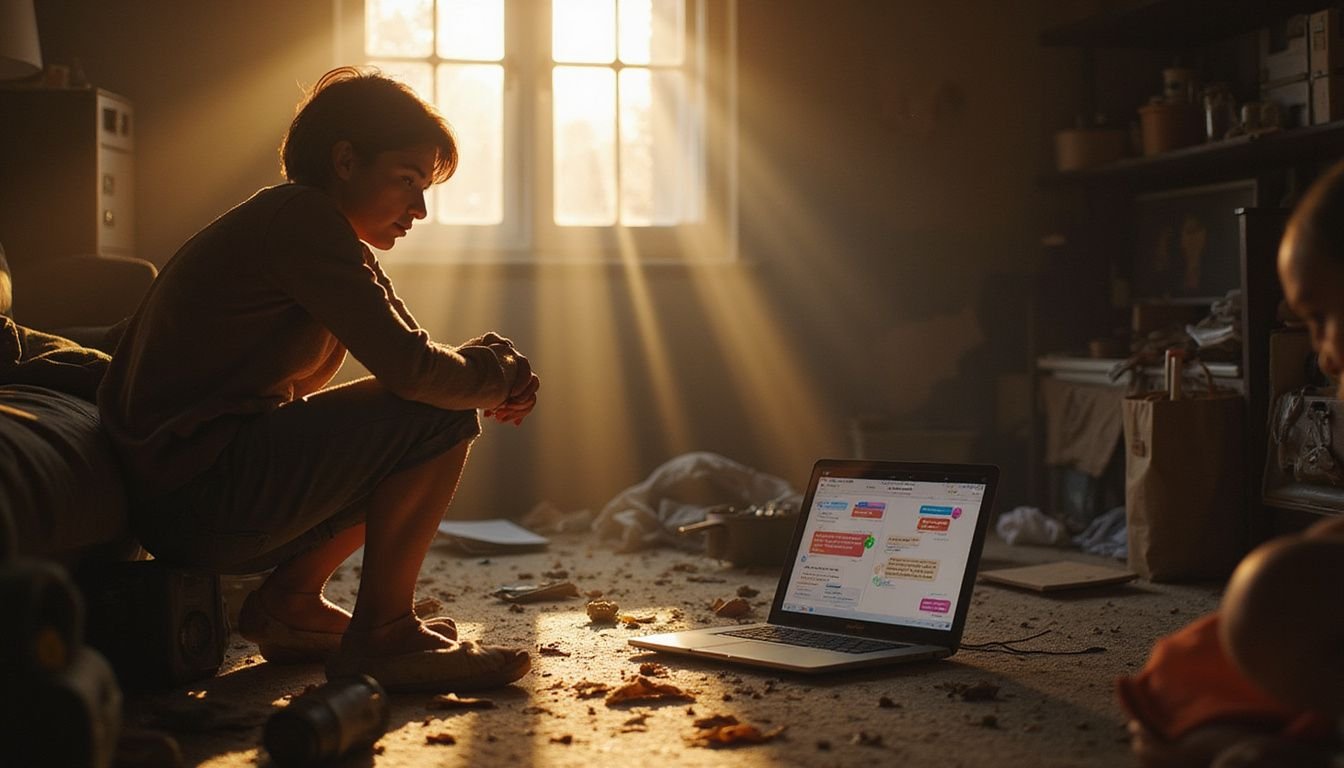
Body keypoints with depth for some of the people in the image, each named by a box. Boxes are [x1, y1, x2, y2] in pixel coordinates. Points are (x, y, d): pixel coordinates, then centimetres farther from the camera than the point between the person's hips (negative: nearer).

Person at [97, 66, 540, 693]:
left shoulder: (287, 221, 18)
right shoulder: (303, 218, -13)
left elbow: (399, 362, 17)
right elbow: (413, 369, -21)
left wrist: (494, 381, 0)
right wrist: (498, 372, -2)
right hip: (201, 499, -10)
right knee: (439, 418, -15)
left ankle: (288, 600, 14)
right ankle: (379, 633, -8)